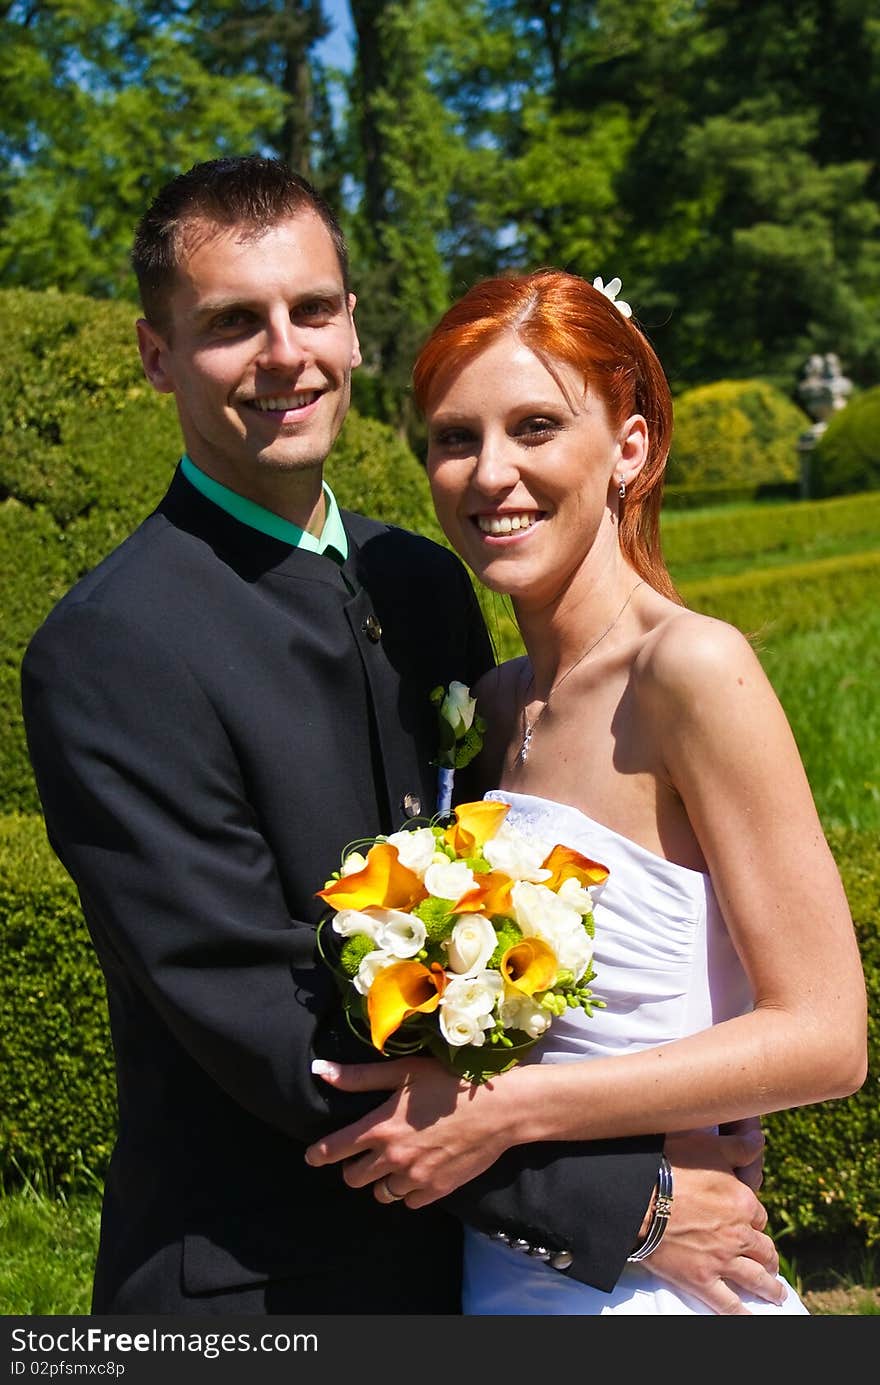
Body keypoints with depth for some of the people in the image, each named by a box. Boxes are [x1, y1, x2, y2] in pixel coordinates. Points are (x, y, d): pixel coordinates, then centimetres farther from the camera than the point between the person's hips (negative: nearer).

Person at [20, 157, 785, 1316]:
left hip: (465, 1254, 6)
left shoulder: (427, 584, 3)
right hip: (257, 1284, -6)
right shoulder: (106, 654, -19)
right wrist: (619, 1203, -19)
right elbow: (279, 1037, -21)